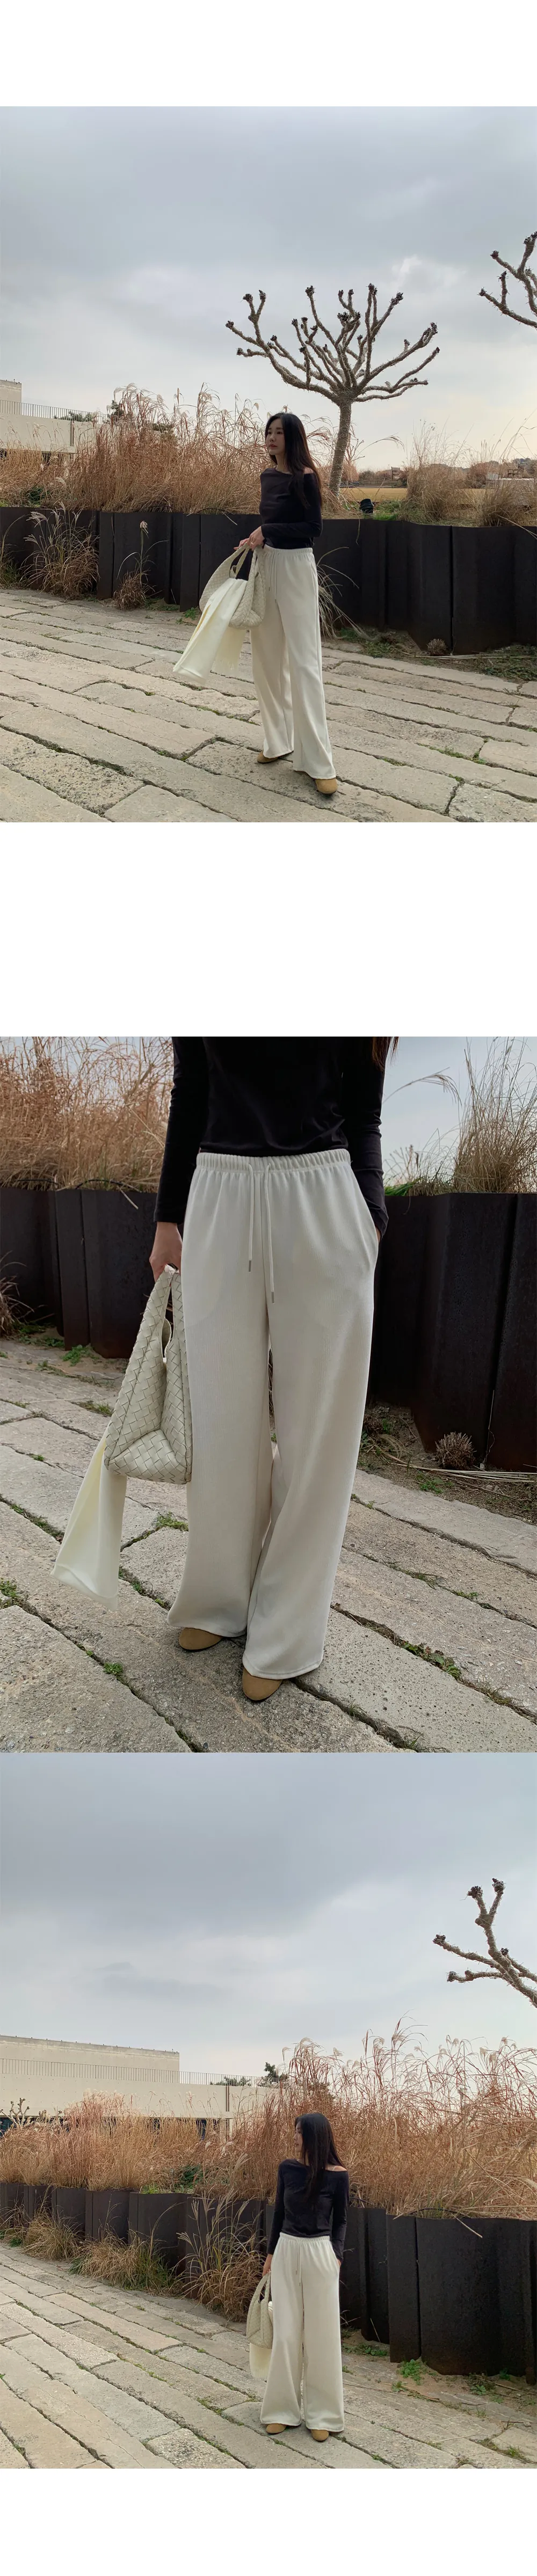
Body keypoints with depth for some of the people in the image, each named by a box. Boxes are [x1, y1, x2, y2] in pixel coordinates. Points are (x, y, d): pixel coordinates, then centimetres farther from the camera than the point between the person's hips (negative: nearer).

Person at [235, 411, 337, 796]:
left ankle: (319, 763, -9)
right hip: (267, 564, 8)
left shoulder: (304, 478, -11)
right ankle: (279, 741, 20)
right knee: (268, 658, 9)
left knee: (303, 662, -9)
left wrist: (268, 532, -18)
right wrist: (255, 540, 6)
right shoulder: (268, 475, 10)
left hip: (296, 568, -8)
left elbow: (314, 528, -15)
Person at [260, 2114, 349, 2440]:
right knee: (285, 2332, 4)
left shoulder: (337, 2175, -8)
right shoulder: (288, 2168, 0)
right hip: (287, 2250, 3)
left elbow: (341, 2220, 2)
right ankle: (283, 2408, 14)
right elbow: (280, 2211, 11)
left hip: (319, 2254, -3)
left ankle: (322, 2413, 11)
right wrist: (271, 2253, 14)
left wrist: (337, 2256, -8)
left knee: (321, 2333, 2)